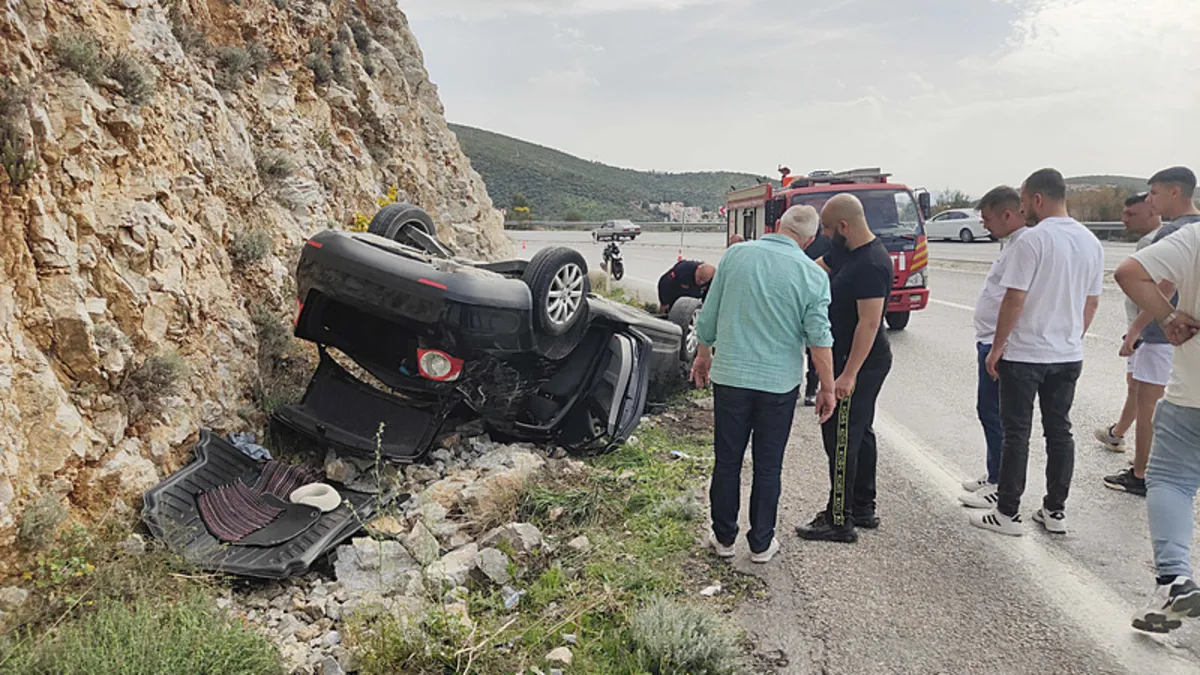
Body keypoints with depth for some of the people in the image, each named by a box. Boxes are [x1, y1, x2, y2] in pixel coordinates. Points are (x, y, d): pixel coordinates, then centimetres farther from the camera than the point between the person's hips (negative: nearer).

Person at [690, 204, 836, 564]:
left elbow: (708, 316, 3)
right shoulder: (813, 275, -7)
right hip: (779, 382, -1)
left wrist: (703, 355, 17)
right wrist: (827, 388, 1)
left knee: (727, 461, 12)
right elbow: (819, 339, -9)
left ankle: (724, 537, 23)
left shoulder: (735, 255, -2)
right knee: (768, 467, 11)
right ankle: (761, 544, 21)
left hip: (729, 376, 1)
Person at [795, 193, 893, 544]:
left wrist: (849, 374, -28)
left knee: (841, 438, -6)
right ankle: (863, 509, 30)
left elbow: (869, 322, -27)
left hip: (859, 363, -11)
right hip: (852, 359, 11)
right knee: (859, 433, 17)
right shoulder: (845, 252, 8)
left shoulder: (871, 265, -23)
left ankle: (839, 521, 2)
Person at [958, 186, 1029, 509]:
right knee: (990, 411, 17)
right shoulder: (1011, 243, 15)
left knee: (993, 413, -3)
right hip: (991, 341, 11)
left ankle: (999, 486, 7)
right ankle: (995, 476, 29)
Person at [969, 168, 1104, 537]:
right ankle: (1055, 511, 21)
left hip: (1024, 354, -6)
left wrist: (997, 347, -9)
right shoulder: (1091, 242, 6)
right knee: (1059, 431, 13)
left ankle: (1008, 513, 8)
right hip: (1069, 355, 7)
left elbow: (1014, 300, -18)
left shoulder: (1033, 240, -17)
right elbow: (1092, 302, 13)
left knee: (1017, 434, 2)